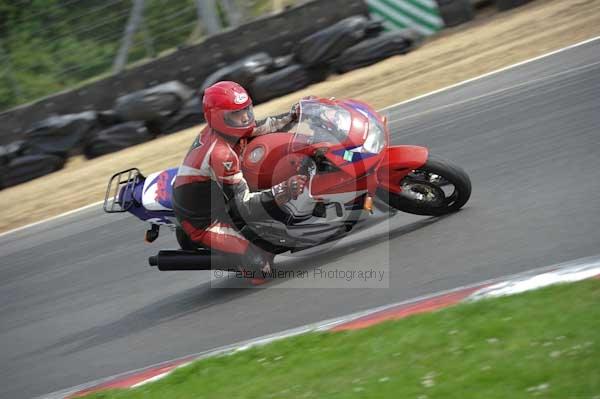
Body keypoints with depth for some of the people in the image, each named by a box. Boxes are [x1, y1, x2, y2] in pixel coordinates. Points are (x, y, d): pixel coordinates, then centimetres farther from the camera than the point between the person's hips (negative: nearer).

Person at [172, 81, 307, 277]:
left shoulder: (216, 129, -6)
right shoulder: (220, 154, -31)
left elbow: (260, 127, 12)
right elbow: (242, 205, -29)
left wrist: (293, 114, 5)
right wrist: (284, 191, -37)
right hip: (203, 224, -9)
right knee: (260, 263, -19)